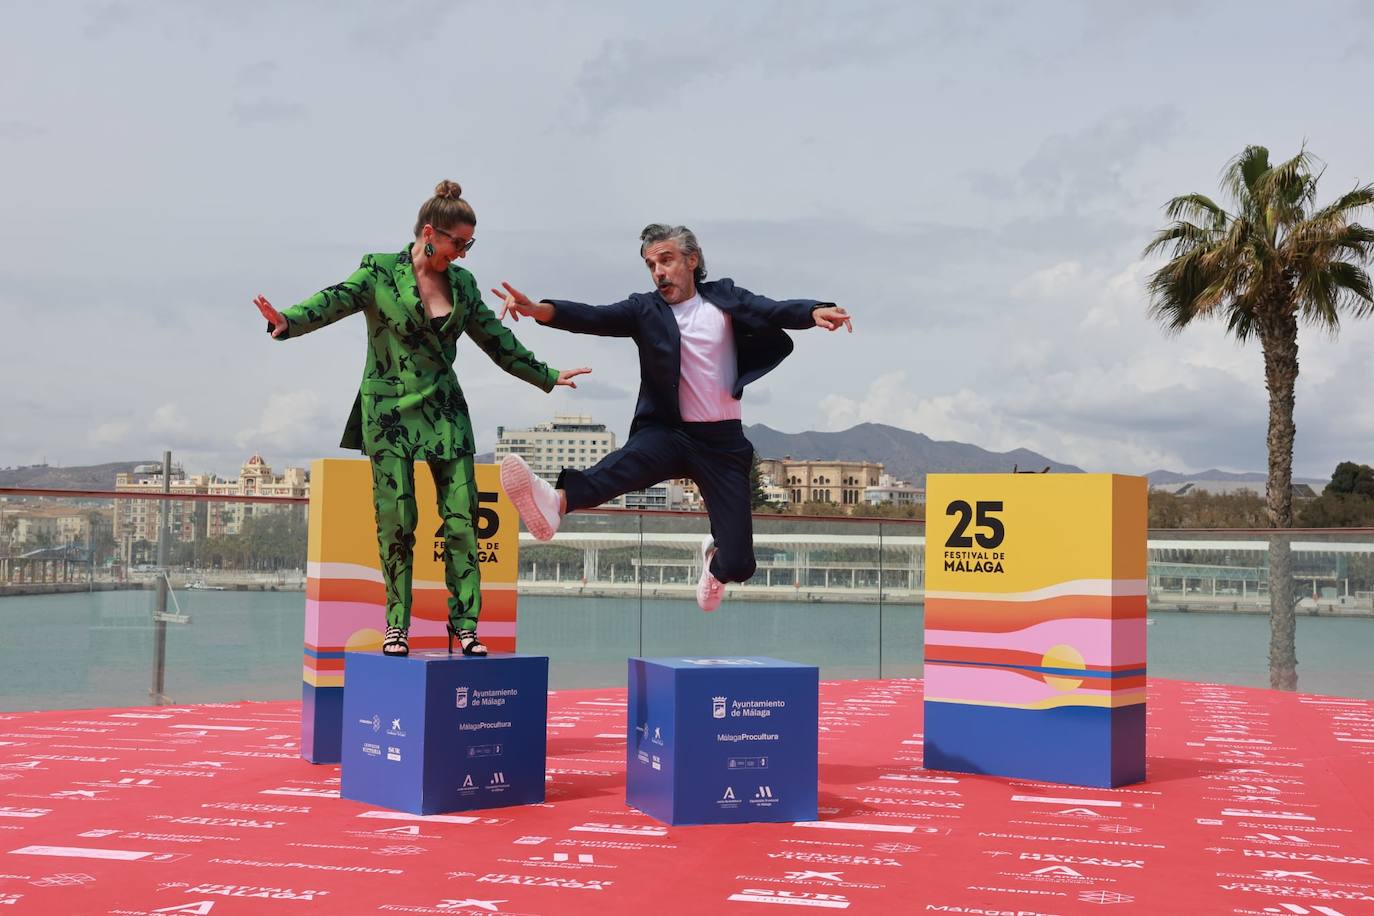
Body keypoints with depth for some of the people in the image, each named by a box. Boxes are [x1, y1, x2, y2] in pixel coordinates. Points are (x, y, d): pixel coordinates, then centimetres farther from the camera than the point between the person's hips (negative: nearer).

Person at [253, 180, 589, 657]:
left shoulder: (461, 283, 10)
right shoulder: (380, 272, -3)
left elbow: (496, 339, 18)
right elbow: (335, 300, -17)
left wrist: (546, 376, 23)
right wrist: (288, 320, -36)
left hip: (445, 411, 4)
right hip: (389, 411, -4)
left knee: (461, 518, -3)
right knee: (396, 518, -4)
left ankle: (465, 624, 2)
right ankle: (397, 624, 6)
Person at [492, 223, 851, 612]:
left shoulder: (725, 298, 2)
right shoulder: (645, 309, 2)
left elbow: (775, 311, -13)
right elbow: (594, 317, -13)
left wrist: (816, 312, -37)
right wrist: (539, 310, -33)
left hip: (723, 439, 0)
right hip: (667, 432, 0)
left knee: (737, 565, -4)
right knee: (629, 461, -37)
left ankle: (715, 555, 33)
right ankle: (555, 503, -64)